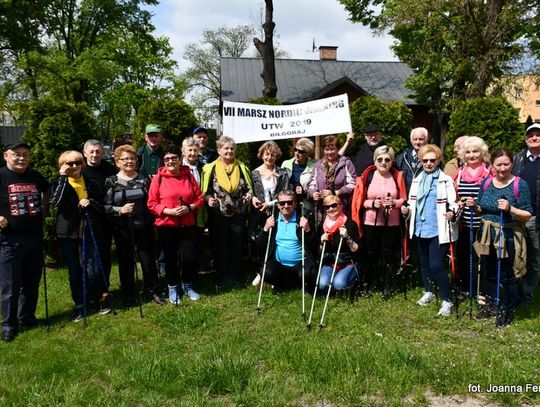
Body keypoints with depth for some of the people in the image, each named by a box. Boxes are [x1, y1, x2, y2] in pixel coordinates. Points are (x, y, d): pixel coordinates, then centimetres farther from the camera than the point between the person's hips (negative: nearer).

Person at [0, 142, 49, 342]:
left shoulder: (35, 176, 7)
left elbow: (47, 191, 28)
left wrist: (42, 206, 14)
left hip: (35, 237, 5)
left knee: (32, 282, 14)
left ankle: (27, 317, 30)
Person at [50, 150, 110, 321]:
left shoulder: (92, 184, 7)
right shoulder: (59, 183, 1)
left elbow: (101, 208, 10)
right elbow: (55, 202, -20)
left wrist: (91, 203, -10)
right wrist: (63, 177, -18)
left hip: (89, 232, 1)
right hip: (68, 233, -1)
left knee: (93, 271, -4)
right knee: (74, 272, 8)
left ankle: (96, 300, 22)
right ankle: (79, 305, 24)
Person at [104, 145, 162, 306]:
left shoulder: (144, 179, 5)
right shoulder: (111, 182, 0)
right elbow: (105, 206, -4)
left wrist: (152, 221, 3)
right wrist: (120, 210, -20)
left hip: (144, 227, 1)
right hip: (123, 229, -1)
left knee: (148, 259, 6)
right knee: (126, 262, 8)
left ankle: (152, 291, 23)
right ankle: (129, 294, 23)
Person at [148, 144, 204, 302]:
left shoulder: (189, 176, 3)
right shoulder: (158, 178, -4)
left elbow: (199, 198, 6)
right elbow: (152, 204, -5)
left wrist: (189, 208, -12)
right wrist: (170, 211, -17)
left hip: (188, 225, 2)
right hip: (166, 226, -2)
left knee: (190, 258, 0)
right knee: (170, 259, 9)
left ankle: (187, 286, 26)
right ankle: (172, 288, 30)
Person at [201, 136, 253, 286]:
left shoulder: (241, 167, 7)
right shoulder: (211, 168, -1)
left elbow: (249, 188, 11)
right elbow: (205, 191, 0)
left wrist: (249, 195, -10)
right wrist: (209, 199, -20)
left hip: (238, 215, 2)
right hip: (218, 215, -2)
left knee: (237, 246, 8)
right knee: (220, 247, 6)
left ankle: (235, 276, 21)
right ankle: (222, 277, 19)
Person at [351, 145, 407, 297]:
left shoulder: (397, 176, 2)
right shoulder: (367, 176, -1)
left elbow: (404, 199, 5)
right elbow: (360, 200, 1)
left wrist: (394, 202, -15)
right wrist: (372, 203, -17)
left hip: (391, 223, 0)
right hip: (371, 222, 0)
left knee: (388, 254, 6)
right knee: (371, 253, 8)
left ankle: (387, 286, 18)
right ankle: (371, 283, 23)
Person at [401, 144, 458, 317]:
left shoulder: (446, 180, -7)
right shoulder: (417, 180, 10)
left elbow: (453, 204, -10)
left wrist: (452, 214, -31)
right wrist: (407, 210, -4)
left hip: (438, 230, -6)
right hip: (420, 228, 6)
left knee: (436, 265, -11)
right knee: (424, 262, 18)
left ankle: (446, 300, 4)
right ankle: (428, 292, 38)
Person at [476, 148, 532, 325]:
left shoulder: (520, 185, -10)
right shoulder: (486, 182, 4)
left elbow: (528, 214, -9)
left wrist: (510, 209, -25)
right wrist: (474, 206, -7)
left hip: (508, 237, -4)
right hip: (488, 235, 5)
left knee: (507, 276, 4)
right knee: (489, 273, 15)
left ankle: (508, 312, 23)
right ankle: (491, 306, 34)